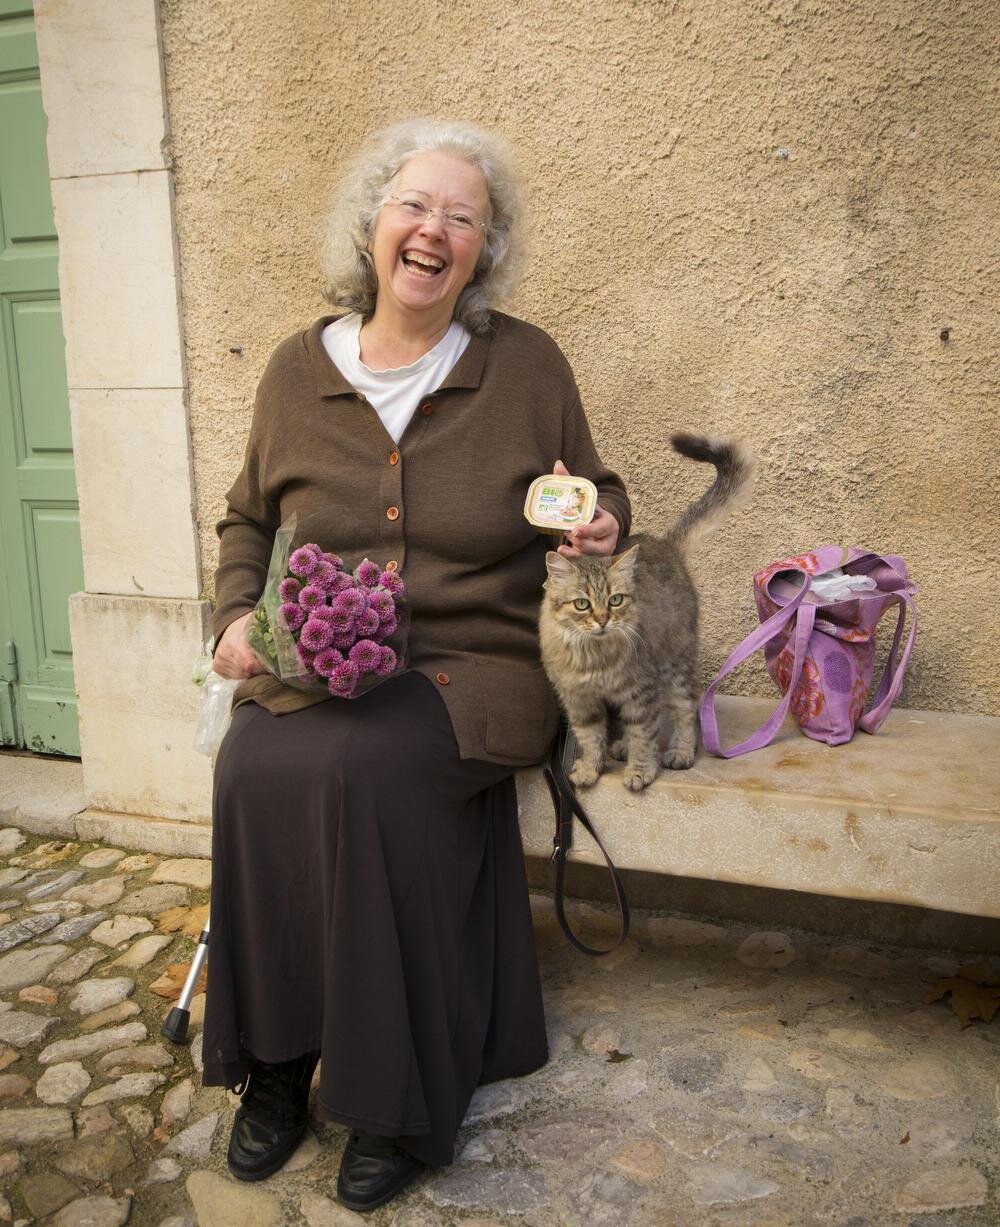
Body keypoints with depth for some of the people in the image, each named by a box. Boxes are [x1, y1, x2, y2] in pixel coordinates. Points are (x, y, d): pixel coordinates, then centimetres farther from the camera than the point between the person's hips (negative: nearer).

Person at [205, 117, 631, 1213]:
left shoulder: (526, 364, 3)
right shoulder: (298, 369, 9)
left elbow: (597, 496, 15)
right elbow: (247, 518, 20)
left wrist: (598, 524, -9)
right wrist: (236, 613, 3)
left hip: (472, 664, -3)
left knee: (358, 767, -31)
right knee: (252, 770, -27)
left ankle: (396, 1097, -11)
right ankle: (274, 1062, -4)